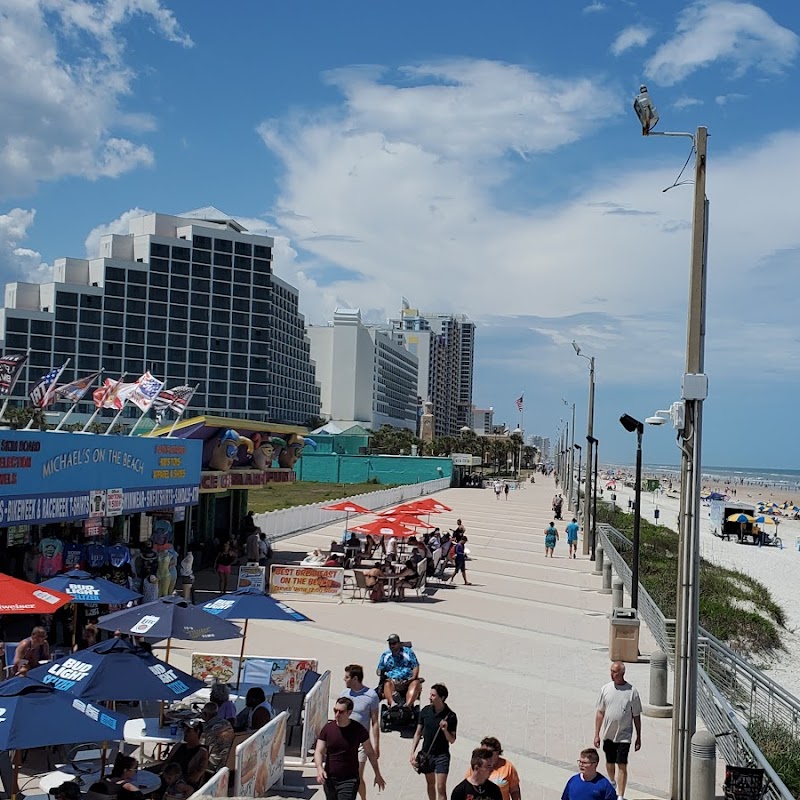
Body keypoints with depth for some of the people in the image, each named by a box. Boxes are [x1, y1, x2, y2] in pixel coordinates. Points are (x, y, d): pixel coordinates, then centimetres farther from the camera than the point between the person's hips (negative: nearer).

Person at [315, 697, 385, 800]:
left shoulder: (358, 730, -9)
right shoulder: (328, 728, -4)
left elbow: (370, 753, 3)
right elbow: (318, 752, -6)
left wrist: (377, 775, 10)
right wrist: (319, 768, -26)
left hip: (349, 780, -3)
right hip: (329, 779, 3)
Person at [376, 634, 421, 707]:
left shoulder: (408, 652, 15)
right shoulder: (385, 655, 20)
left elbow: (416, 666, 8)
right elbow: (379, 669, 20)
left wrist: (413, 677, -10)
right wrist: (380, 672, -4)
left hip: (408, 681, -1)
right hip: (392, 681, 1)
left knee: (416, 683, -34)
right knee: (387, 684, -33)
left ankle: (408, 705, -52)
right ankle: (392, 703, -56)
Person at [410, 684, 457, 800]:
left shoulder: (450, 716, -13)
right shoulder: (425, 711, -5)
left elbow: (452, 740, -4)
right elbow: (418, 733, 4)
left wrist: (445, 730, -24)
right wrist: (412, 753, -2)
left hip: (442, 755, -3)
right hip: (426, 754, 3)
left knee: (441, 788, -8)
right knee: (430, 784, 16)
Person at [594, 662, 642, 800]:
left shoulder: (632, 692, -10)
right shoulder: (606, 689, -3)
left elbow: (636, 716, -2)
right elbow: (600, 713, 3)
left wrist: (638, 738, 0)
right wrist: (597, 734, 2)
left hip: (624, 735, -3)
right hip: (608, 735, 3)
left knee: (622, 766, -8)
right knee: (609, 763, 18)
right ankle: (612, 783, 45)